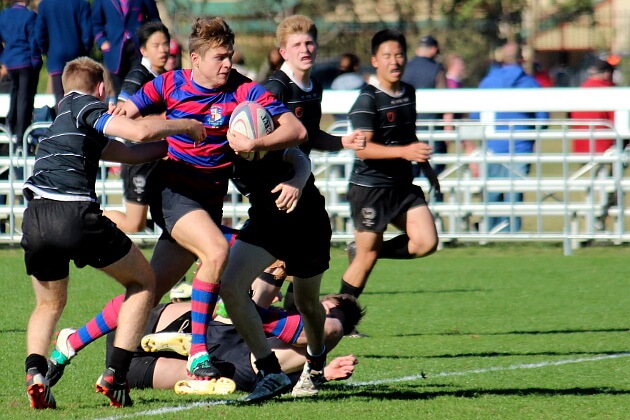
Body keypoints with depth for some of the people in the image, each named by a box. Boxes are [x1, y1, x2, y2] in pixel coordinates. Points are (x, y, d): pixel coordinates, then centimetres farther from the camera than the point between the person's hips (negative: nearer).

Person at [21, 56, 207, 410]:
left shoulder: (63, 121, 32)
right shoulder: (85, 106, 8)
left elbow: (131, 152, 35)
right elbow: (139, 131, -9)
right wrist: (184, 126, 7)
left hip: (36, 218, 7)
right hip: (76, 214, -7)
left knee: (49, 303, 28)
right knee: (142, 282, 15)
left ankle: (35, 371, -2)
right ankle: (115, 376, 2)